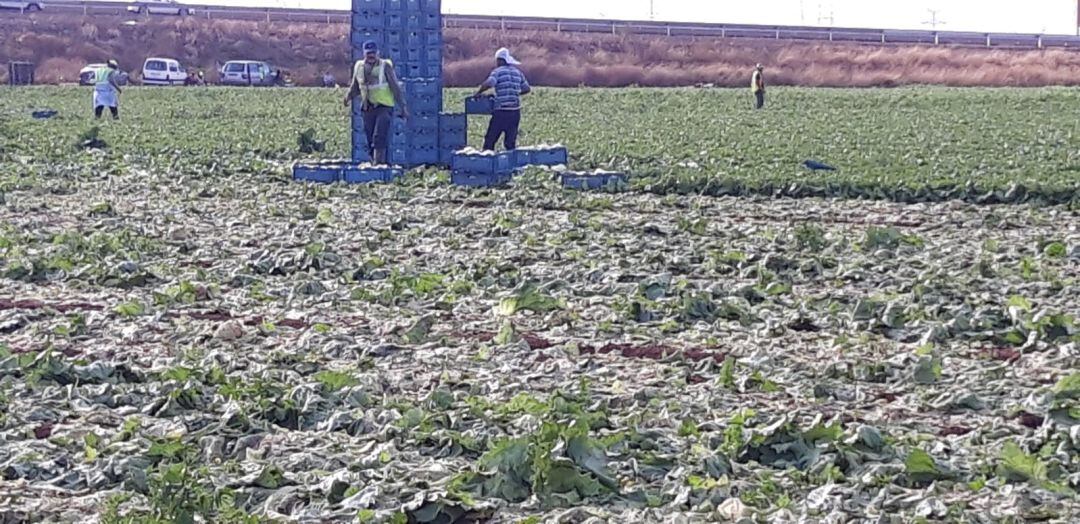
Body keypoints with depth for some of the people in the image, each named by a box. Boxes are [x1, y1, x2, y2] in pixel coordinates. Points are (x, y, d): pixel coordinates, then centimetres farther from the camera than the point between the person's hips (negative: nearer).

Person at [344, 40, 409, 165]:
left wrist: (403, 107, -4)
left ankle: (379, 162, -22)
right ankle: (375, 162, 13)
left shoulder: (385, 67, -5)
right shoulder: (359, 67, 8)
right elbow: (355, 87, 23)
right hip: (368, 108, 5)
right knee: (370, 139, 5)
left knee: (380, 137, -18)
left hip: (384, 107, -5)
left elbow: (396, 88, -3)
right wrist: (348, 97, 8)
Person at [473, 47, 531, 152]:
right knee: (510, 142, 9)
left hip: (501, 112, -5)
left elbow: (488, 84, -21)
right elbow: (527, 89, 18)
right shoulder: (517, 72, 13)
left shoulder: (498, 71, -5)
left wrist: (478, 92, -7)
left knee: (490, 140, 3)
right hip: (515, 112, 5)